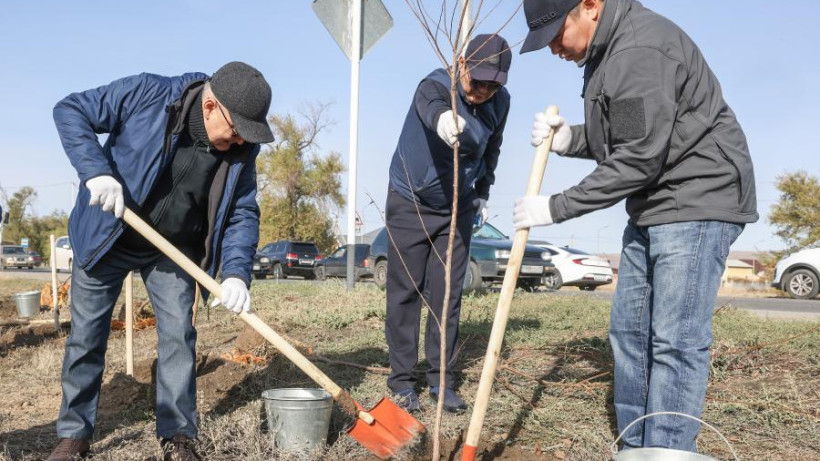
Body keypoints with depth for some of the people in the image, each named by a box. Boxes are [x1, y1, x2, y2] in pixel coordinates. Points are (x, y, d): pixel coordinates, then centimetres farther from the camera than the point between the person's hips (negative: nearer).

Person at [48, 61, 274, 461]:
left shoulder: (241, 149, -15)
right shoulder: (146, 95, -25)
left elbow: (243, 213, -10)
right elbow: (70, 110, -17)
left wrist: (236, 272, -25)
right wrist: (95, 170, -31)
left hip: (172, 250, 2)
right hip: (106, 237, -2)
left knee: (178, 334, -2)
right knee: (86, 337, 5)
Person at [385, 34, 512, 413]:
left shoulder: (499, 101, -6)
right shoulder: (435, 85, -23)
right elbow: (431, 107, -49)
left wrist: (482, 195, 14)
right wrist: (444, 119, -72)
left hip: (457, 208, 4)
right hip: (410, 205, -4)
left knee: (448, 295, 4)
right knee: (405, 294, 0)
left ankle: (442, 380, 13)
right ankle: (402, 381, 10)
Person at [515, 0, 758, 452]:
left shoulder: (640, 49, -20)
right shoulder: (602, 51, 11)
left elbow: (639, 159, -23)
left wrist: (557, 207, -17)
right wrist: (568, 139, -3)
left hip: (698, 200, -10)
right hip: (651, 209, 10)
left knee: (676, 342, -8)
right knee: (628, 330, 11)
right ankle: (634, 448, 22)